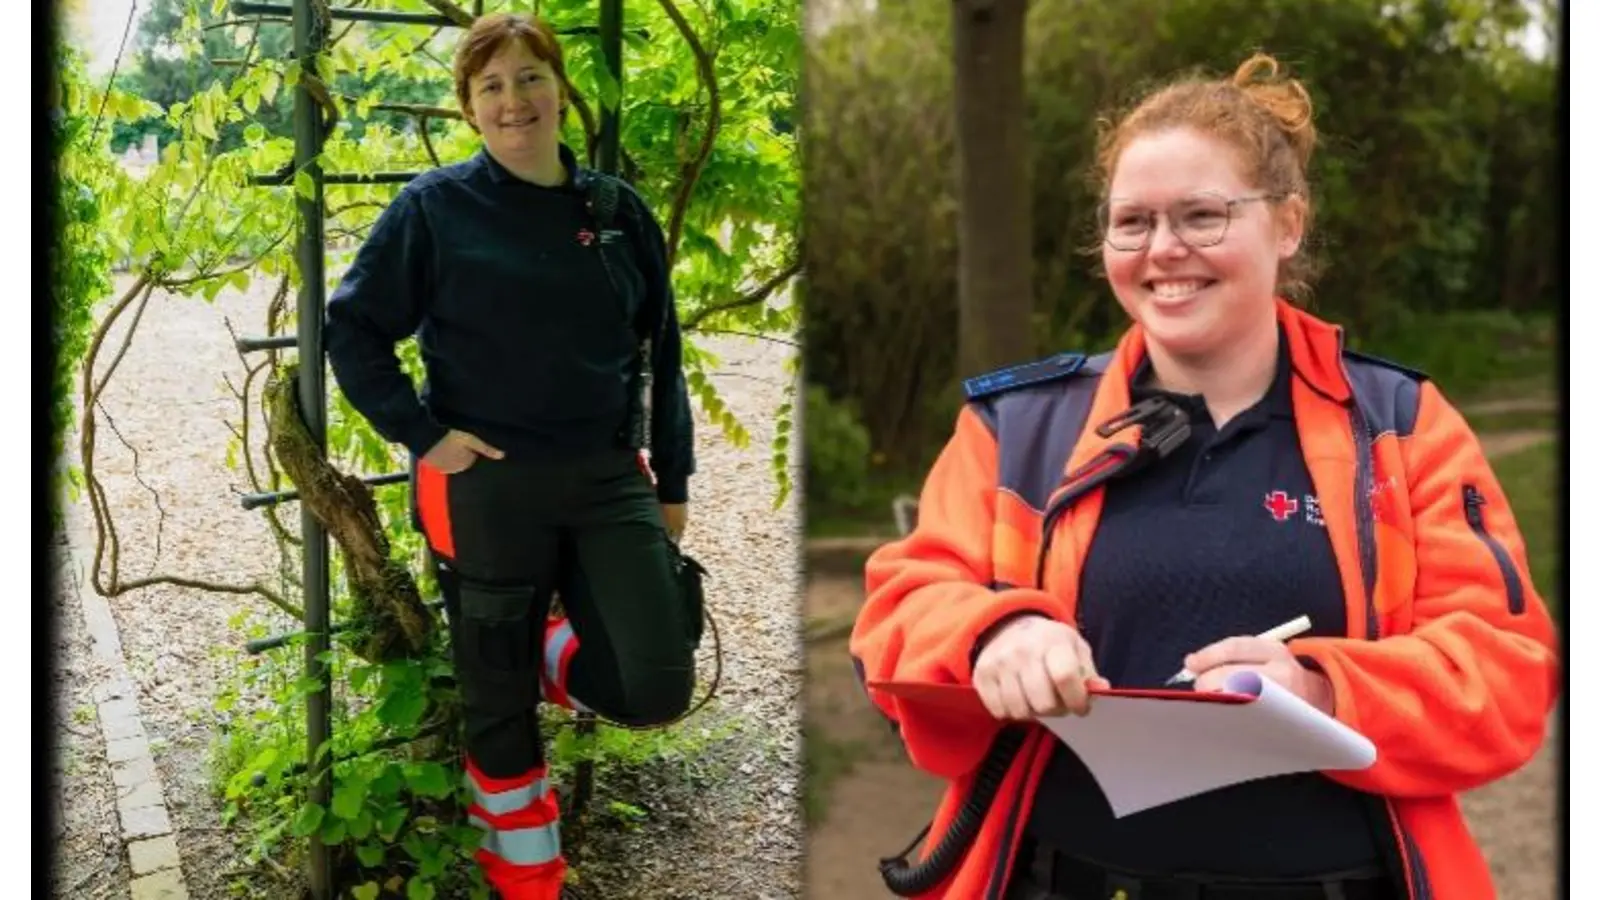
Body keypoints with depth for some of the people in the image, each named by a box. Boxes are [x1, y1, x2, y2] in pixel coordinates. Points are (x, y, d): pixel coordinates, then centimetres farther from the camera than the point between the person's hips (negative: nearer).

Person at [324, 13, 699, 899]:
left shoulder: (618, 212, 5)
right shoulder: (435, 207, -4)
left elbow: (660, 355, 11)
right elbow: (352, 330, 0)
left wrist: (673, 482, 11)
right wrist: (421, 433, -9)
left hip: (609, 480, 3)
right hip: (485, 487, -2)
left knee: (657, 688, -7)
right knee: (498, 697, 9)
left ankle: (562, 646, 27)